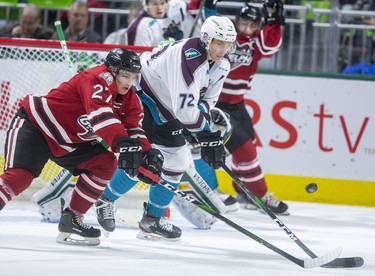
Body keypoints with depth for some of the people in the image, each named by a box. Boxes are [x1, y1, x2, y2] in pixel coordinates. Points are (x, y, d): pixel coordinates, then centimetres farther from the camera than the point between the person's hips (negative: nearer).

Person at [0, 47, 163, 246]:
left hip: (68, 142, 9)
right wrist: (123, 143, -52)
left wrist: (147, 154, -24)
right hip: (34, 124, -9)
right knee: (20, 176, -25)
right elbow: (99, 113, -41)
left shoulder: (129, 100, 2)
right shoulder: (99, 78, -25)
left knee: (106, 164, -3)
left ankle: (71, 219, 3)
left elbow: (134, 129, -3)